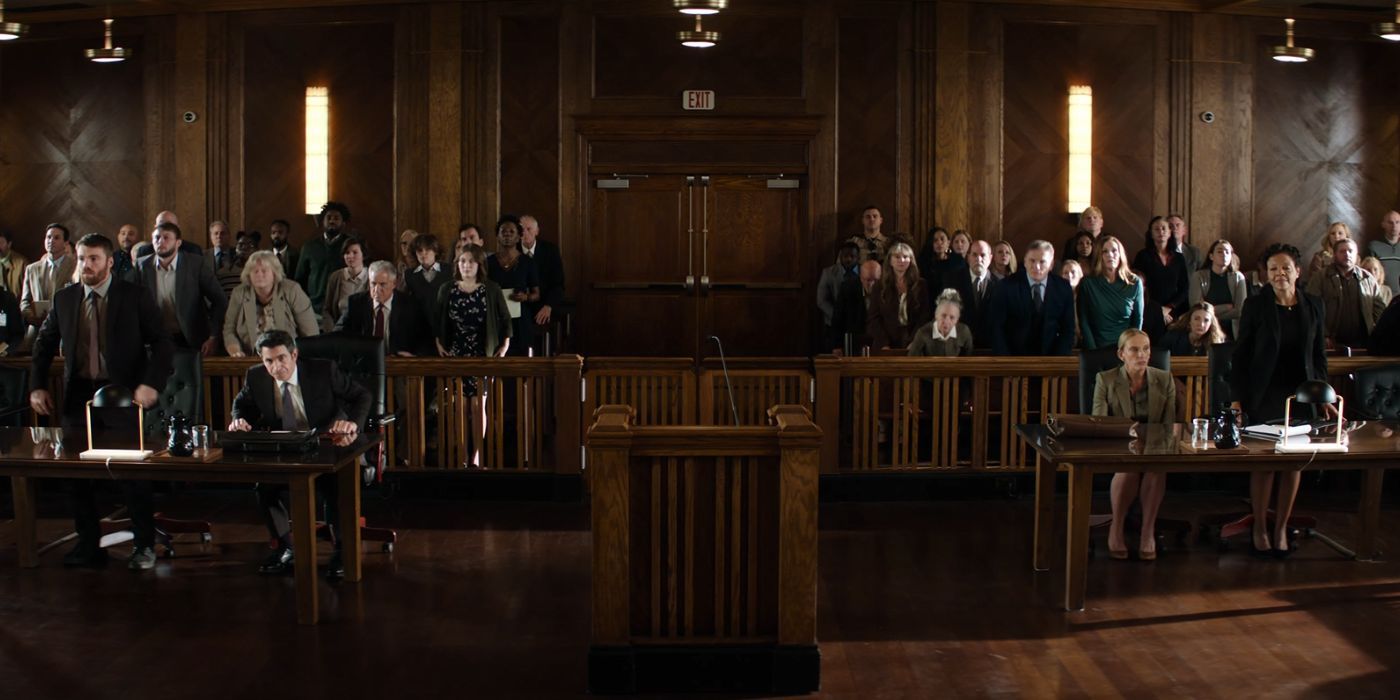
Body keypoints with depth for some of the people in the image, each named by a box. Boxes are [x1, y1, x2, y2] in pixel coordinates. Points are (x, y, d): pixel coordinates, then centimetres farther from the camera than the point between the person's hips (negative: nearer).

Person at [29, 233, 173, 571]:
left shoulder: (135, 297, -3)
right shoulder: (64, 298, 8)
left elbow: (160, 343, -6)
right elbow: (44, 343, 16)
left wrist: (151, 383, -19)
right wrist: (37, 386, 6)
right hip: (78, 395, 4)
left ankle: (144, 545, 12)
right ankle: (89, 544, 20)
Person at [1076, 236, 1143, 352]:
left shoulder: (1134, 283, 5)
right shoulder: (1087, 284, 1)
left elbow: (1138, 320, 8)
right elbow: (1084, 322, 1)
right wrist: (1093, 350, -8)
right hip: (1098, 348, -1)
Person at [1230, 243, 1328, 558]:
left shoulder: (1314, 307, 5)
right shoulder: (1255, 305, -4)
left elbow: (1320, 356, 10)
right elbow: (1240, 355, -2)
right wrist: (1237, 398, -7)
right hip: (1264, 396, -3)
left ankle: (1281, 528, 19)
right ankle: (1260, 528, 15)